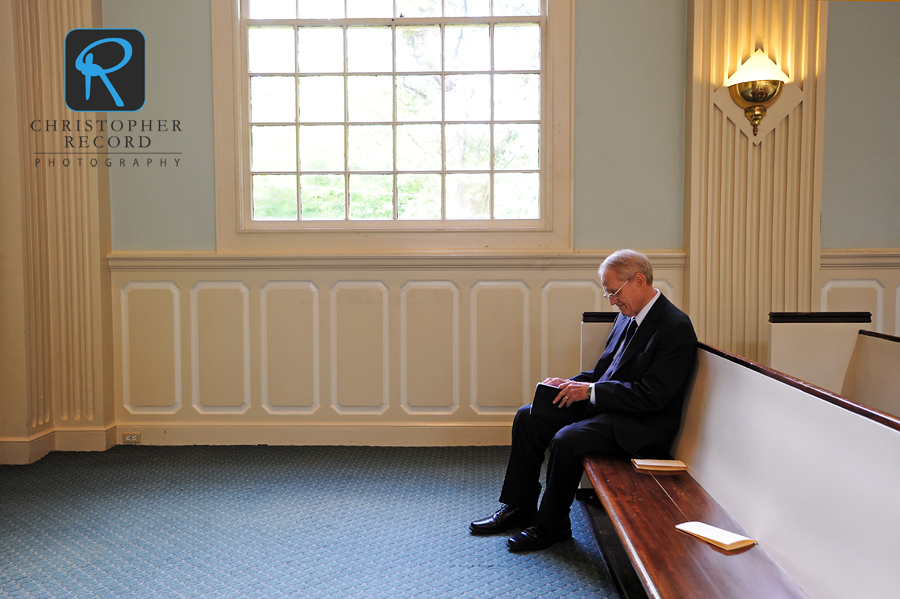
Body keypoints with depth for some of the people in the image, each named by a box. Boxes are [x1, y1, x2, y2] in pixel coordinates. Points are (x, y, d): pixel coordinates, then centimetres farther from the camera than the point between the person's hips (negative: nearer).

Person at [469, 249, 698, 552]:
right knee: (527, 417, 0)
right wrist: (571, 384, -1)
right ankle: (520, 507, 10)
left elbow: (651, 395, -22)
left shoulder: (676, 328, -17)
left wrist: (589, 390, -21)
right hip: (604, 404, 10)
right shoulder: (627, 314, 10)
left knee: (566, 440, -29)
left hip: (642, 425, -9)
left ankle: (552, 525, -6)